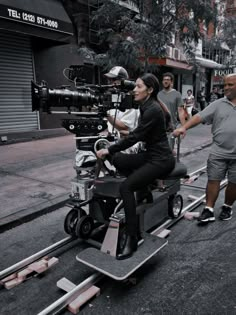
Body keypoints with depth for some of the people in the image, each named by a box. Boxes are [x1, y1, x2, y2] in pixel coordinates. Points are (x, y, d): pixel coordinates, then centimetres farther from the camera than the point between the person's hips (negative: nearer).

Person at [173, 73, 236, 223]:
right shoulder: (218, 104, 3)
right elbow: (200, 116, -6)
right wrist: (184, 127, -20)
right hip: (218, 152, 0)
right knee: (213, 180, 1)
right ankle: (209, 210, 8)